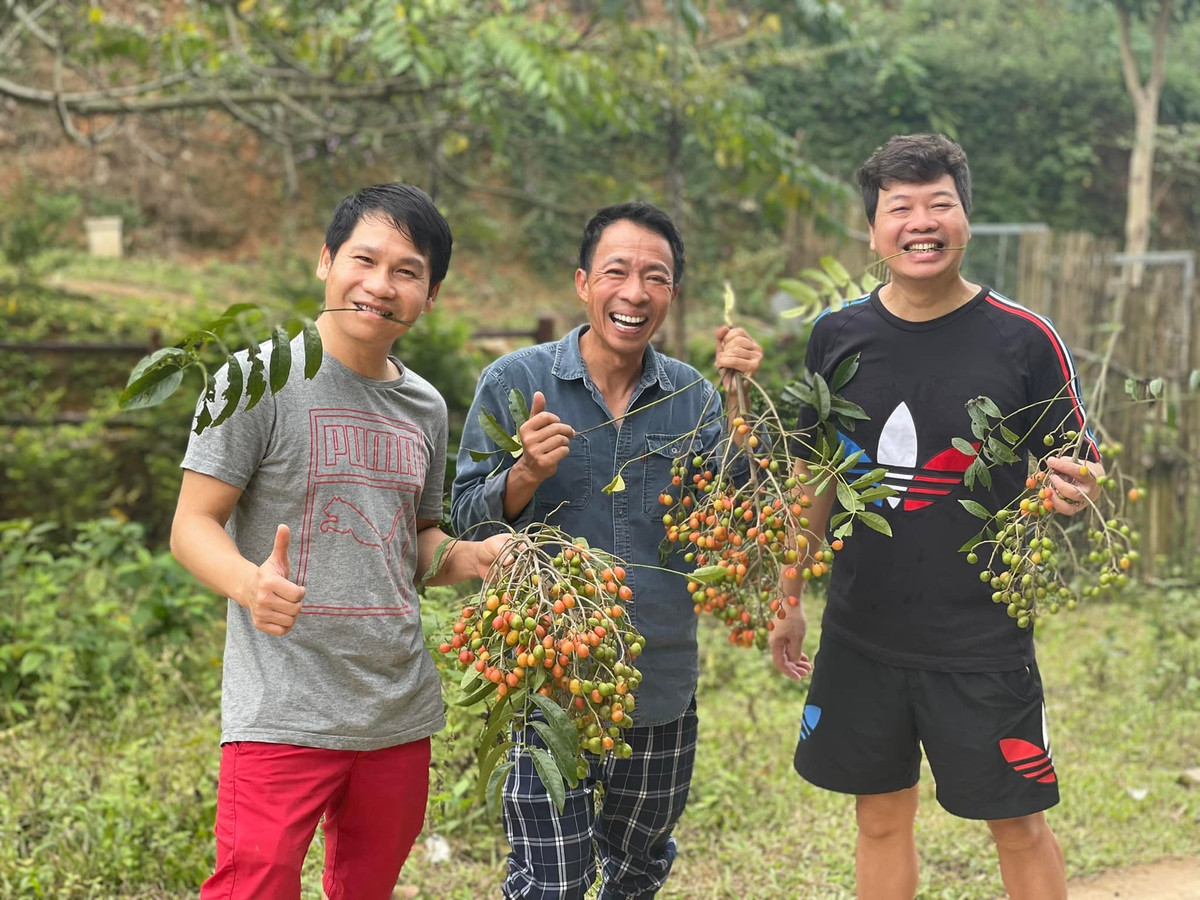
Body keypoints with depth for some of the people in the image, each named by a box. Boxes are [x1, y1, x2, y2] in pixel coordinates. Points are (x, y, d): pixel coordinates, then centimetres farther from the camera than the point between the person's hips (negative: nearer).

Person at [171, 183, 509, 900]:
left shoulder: (425, 407, 12)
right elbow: (192, 526, -8)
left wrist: (470, 557, 0)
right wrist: (251, 583, -29)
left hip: (402, 713, 6)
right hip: (283, 715, -6)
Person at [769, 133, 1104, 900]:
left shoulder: (1025, 340, -8)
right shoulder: (838, 337, 1)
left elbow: (1076, 473, -1)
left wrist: (1071, 491, -24)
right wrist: (790, 599, 14)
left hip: (983, 641, -3)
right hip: (860, 635, 3)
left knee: (1021, 828, 4)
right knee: (882, 819, 13)